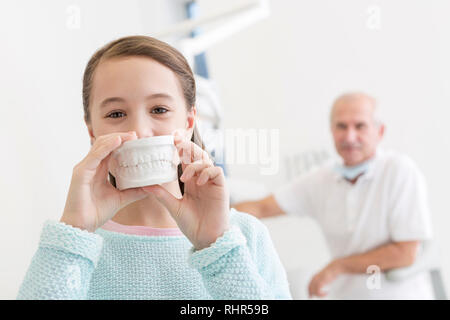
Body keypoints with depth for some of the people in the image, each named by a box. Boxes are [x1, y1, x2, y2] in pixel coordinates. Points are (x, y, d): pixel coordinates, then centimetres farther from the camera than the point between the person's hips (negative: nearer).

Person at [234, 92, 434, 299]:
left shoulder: (401, 170, -14)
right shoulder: (321, 179, -1)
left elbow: (405, 253, -16)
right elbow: (262, 208, 3)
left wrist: (337, 266, -10)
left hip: (400, 294, -3)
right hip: (345, 293, 4)